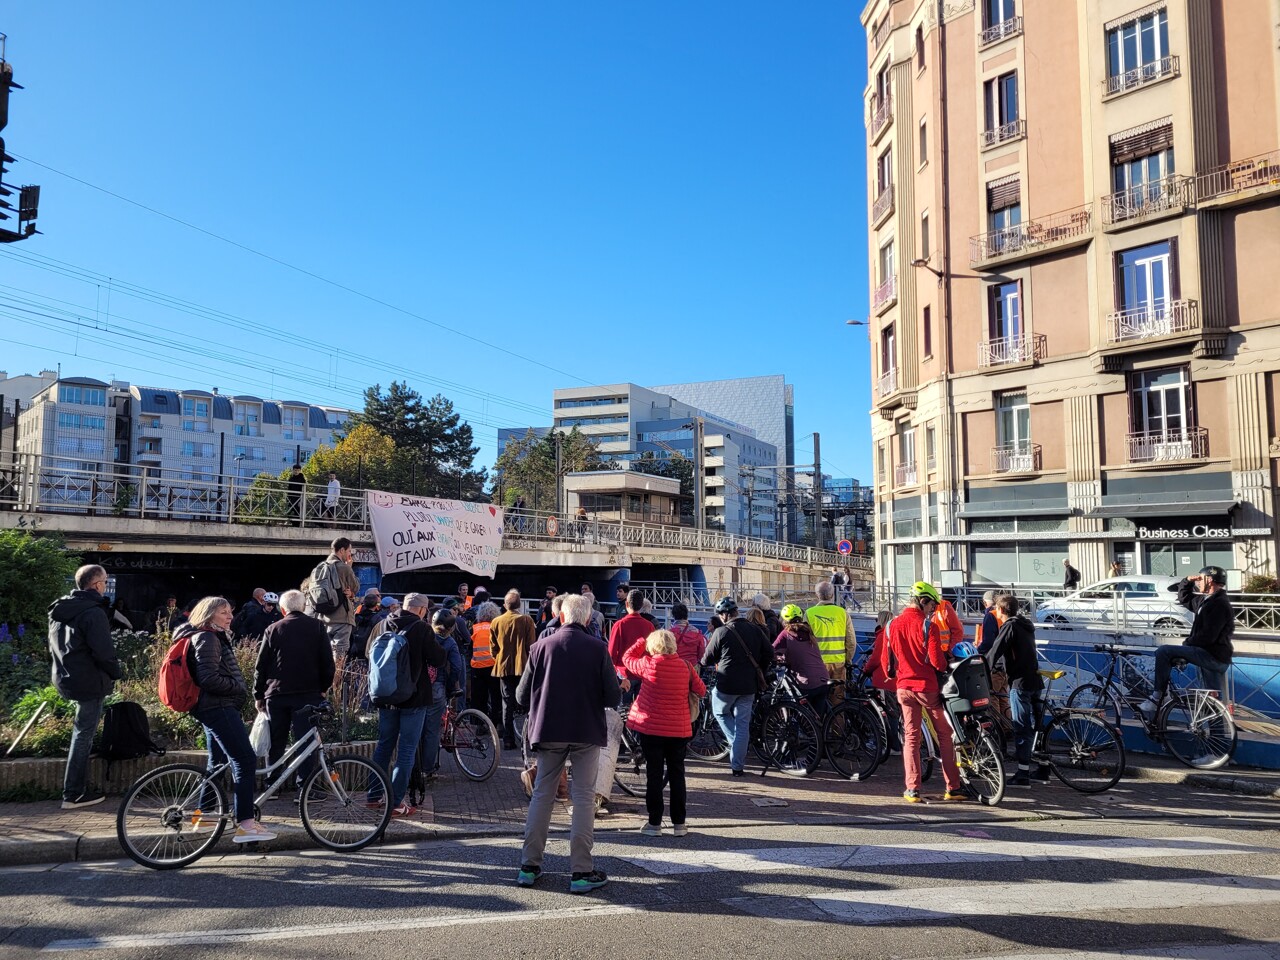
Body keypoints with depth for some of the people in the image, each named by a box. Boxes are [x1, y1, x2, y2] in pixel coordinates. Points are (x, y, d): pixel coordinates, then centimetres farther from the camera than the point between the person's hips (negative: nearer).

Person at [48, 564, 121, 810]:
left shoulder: (58, 610, 10)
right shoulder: (93, 612, -19)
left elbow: (54, 646, 20)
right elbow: (103, 651, -22)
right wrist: (116, 673, -6)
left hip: (64, 678, 9)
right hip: (89, 681, -9)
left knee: (82, 731, 21)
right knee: (83, 734, -1)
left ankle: (78, 788, 28)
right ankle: (73, 794, 4)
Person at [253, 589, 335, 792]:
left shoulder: (272, 630, 6)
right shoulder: (316, 627, 2)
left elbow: (261, 666, 6)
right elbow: (327, 661, 0)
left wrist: (258, 695, 13)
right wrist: (324, 687, 11)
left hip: (276, 694, 2)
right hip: (308, 694, -2)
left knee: (275, 742, 12)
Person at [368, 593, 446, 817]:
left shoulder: (385, 626, 3)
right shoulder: (422, 629, -14)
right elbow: (438, 658, -10)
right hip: (413, 697, -6)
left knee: (384, 745, 18)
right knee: (406, 750, 0)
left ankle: (375, 796, 24)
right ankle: (396, 803, 1)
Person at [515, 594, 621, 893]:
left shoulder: (541, 646, -3)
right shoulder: (598, 648, -8)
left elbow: (522, 696, -1)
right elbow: (613, 697, -9)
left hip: (548, 731, 2)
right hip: (587, 733, -2)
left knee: (542, 795, 14)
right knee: (583, 798, 6)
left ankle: (529, 866, 20)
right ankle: (581, 871, 7)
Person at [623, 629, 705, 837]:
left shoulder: (649, 664, -10)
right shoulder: (685, 666, -3)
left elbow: (627, 658, 7)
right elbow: (701, 691, 6)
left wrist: (643, 641, 16)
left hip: (651, 728, -2)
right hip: (679, 730, 2)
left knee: (654, 774, 5)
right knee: (677, 774, 11)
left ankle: (654, 823, 9)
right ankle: (679, 823, 15)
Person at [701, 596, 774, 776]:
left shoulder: (721, 632, -10)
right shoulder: (755, 630, 5)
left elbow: (708, 659, -2)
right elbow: (769, 652, 9)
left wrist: (703, 662, 20)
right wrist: (761, 674, 20)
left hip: (727, 684, -4)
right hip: (749, 686, 4)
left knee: (720, 713, 23)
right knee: (743, 724, 9)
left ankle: (735, 741, 6)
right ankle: (738, 767, 11)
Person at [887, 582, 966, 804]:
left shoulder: (893, 624, 4)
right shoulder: (927, 625, -13)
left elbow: (888, 659, 9)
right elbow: (936, 661, -15)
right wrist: (946, 666, 6)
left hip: (904, 687, 5)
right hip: (927, 686, -4)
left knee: (910, 737, 8)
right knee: (945, 736, 9)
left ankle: (912, 790, 4)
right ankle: (952, 788, 11)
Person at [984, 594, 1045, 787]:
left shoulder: (1010, 626, -11)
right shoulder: (1026, 625, 16)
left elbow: (995, 651, -15)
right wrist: (1008, 669, 23)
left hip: (1020, 683, -9)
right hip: (1036, 682, 9)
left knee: (1021, 728, -6)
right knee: (1036, 727, 14)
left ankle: (1023, 774, -5)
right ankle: (1042, 770, 21)